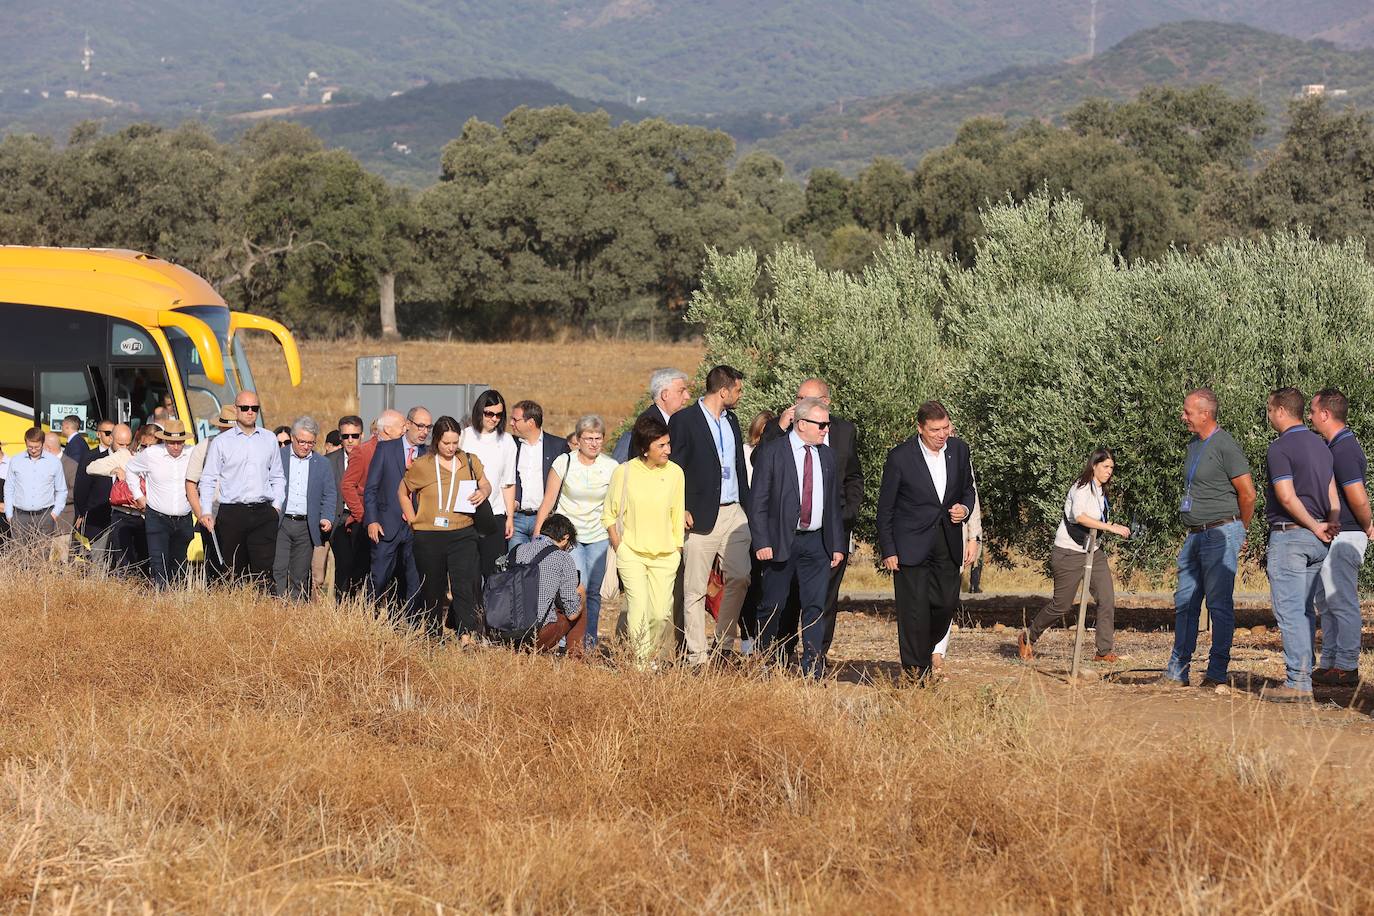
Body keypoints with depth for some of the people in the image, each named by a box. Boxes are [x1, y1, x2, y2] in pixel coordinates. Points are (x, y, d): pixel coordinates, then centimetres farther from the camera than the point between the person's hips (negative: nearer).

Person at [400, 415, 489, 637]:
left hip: (462, 534, 0)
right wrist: (413, 519, 5)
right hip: (428, 537, 0)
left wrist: (483, 492, -2)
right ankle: (433, 639, 22)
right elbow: (402, 492, 14)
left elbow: (485, 484, 21)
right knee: (432, 590, 9)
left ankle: (466, 638, -19)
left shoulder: (469, 462, 6)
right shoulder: (421, 465, 0)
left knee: (465, 586, -14)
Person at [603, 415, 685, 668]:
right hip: (631, 552, -2)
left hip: (665, 555, 2)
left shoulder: (675, 473, 0)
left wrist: (677, 552, 8)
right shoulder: (624, 472, -5)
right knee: (639, 610, -13)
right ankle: (642, 664, -3)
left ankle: (652, 655, 22)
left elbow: (677, 516, 10)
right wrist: (619, 547, -1)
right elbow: (609, 514, 5)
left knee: (661, 614, -2)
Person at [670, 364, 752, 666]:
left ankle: (724, 643, 12)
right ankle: (696, 656, 1)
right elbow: (674, 469, -8)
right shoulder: (684, 421, -6)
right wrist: (681, 510, -15)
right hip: (701, 516, -6)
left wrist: (747, 508, 15)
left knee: (739, 578, -3)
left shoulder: (731, 420, 16)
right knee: (695, 590, -2)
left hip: (734, 513, 6)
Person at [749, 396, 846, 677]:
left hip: (816, 541, 4)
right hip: (780, 542, -4)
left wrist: (837, 544, 11)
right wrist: (762, 542, -14)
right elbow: (758, 501, -6)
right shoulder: (771, 453, -5)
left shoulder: (827, 455, 11)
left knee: (815, 607, -2)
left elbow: (833, 503, 16)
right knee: (773, 607, 4)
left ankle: (813, 670, -1)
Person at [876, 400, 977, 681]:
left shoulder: (959, 449, 3)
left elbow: (968, 488, 19)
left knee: (945, 604, 4)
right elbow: (885, 508, -4)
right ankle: (915, 669, 3)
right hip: (911, 545, -4)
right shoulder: (900, 458, -10)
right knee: (914, 609, -5)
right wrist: (888, 551, -7)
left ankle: (924, 651, 28)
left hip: (948, 543, 4)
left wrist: (965, 508, -4)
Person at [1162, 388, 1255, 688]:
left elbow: (1247, 494, -12)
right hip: (1195, 536, 9)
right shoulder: (1194, 444, 14)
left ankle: (1217, 672, -2)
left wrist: (1239, 532, 2)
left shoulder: (1225, 446, -13)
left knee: (1219, 603, -5)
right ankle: (1178, 672, 14)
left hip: (1221, 534, -9)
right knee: (1185, 602, 9)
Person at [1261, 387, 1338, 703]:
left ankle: (1298, 682, -11)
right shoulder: (1320, 445, 15)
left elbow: (1287, 497, -18)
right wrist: (1332, 522, -2)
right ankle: (1304, 675, 16)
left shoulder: (1280, 448, -12)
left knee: (1289, 610, -7)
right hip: (1317, 542, 8)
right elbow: (1331, 491, 12)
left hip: (1289, 535, -8)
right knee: (1305, 610, 14)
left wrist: (1315, 527, -9)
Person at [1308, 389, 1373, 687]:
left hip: (1343, 537, -11)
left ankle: (1346, 668, -2)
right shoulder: (1332, 446, 13)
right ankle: (1329, 664, 21)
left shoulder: (1343, 450, -19)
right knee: (1327, 603, 15)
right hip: (1329, 537, 11)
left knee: (1343, 603, -6)